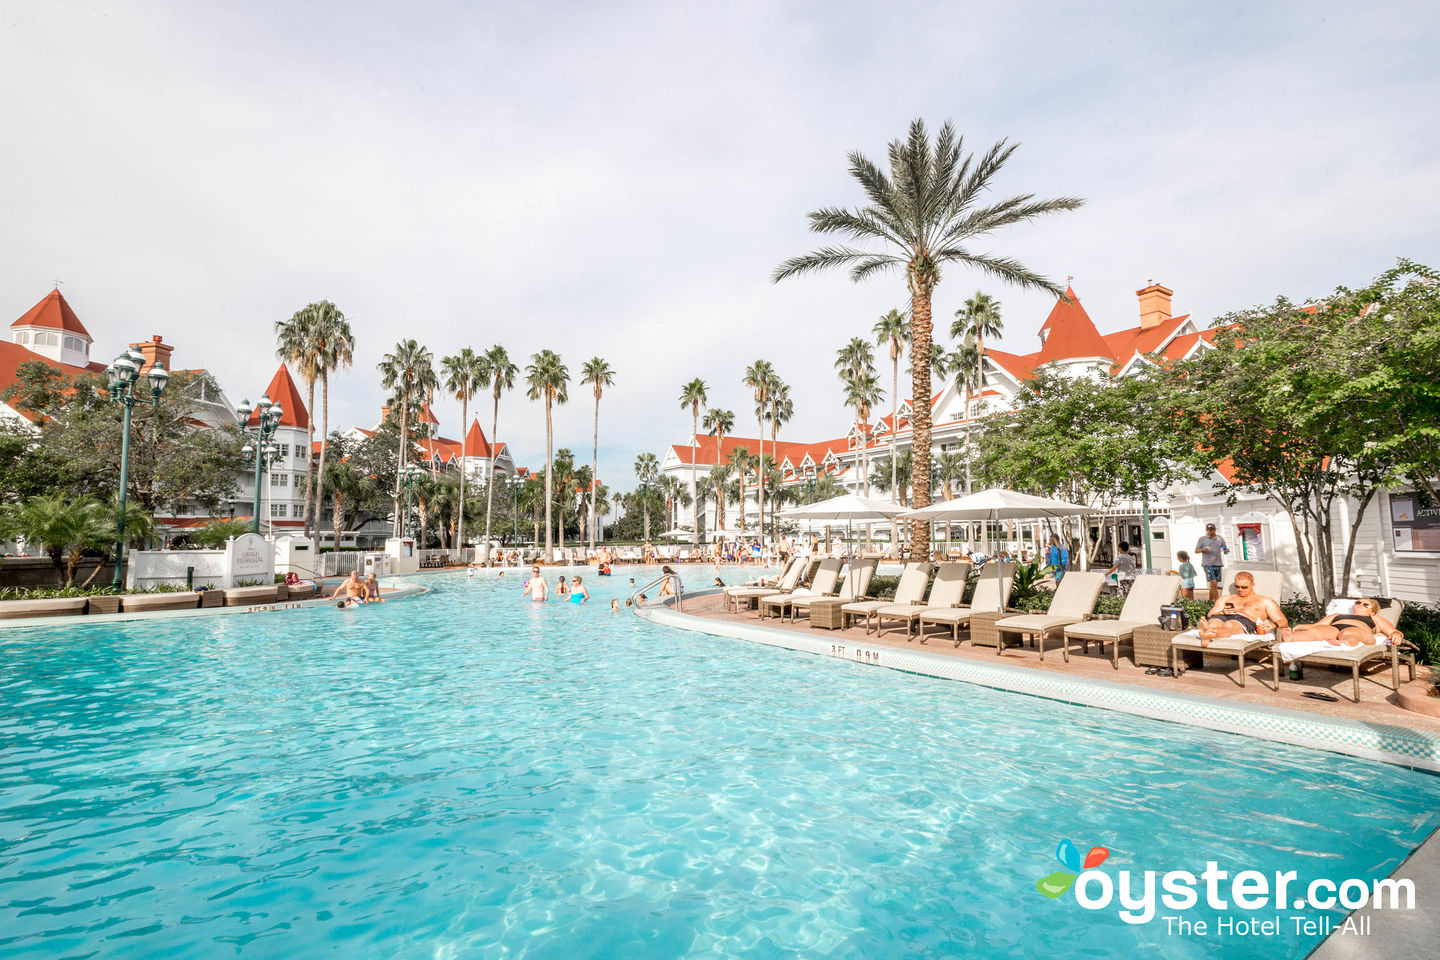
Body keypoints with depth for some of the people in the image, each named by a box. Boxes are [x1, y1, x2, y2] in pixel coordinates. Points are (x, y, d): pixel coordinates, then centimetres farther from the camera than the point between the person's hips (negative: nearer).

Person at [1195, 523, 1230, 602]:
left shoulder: (1220, 539, 12)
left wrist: (1226, 550, -9)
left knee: (1214, 585, 8)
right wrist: (1203, 550, -15)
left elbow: (1225, 549, 15)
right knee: (1214, 583, -14)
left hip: (1218, 564, 4)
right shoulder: (1202, 539, 4)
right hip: (1207, 564, -4)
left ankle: (1210, 601, 21)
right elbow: (1196, 551, 5)